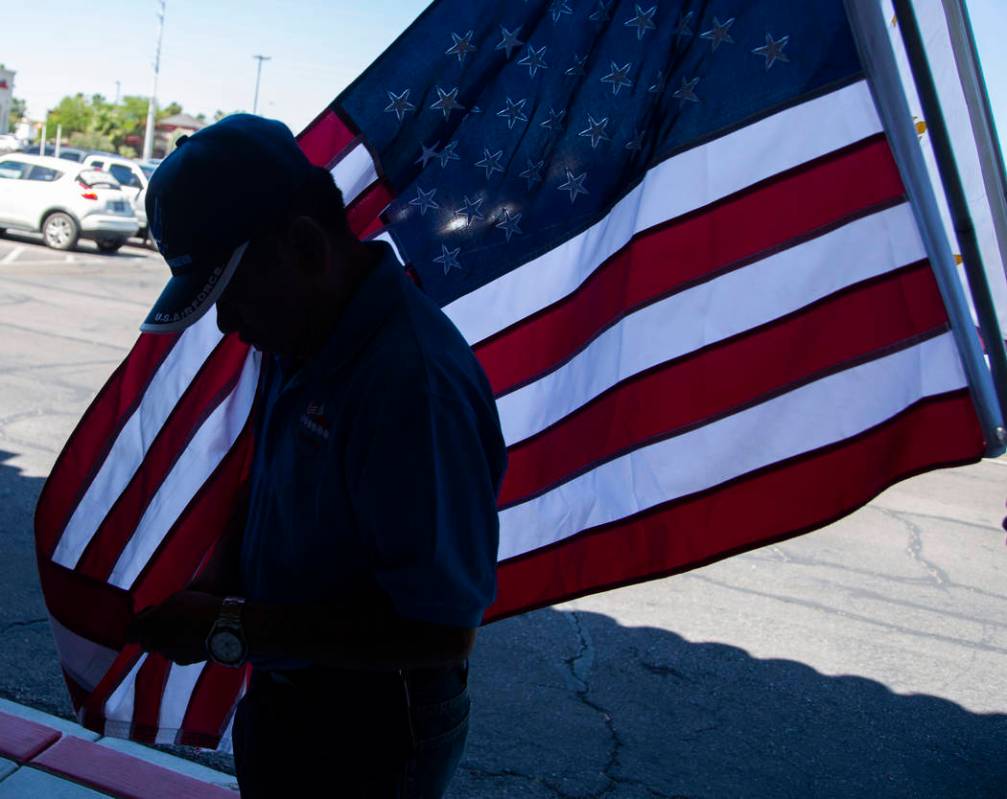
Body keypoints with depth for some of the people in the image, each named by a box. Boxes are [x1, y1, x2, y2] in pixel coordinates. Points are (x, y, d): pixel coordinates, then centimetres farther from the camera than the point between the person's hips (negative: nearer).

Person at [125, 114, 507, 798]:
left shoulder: (414, 381, -32)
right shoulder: (300, 343, -2)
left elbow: (441, 627, -32)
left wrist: (229, 631, -27)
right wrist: (218, 580, -5)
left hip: (369, 739, -8)